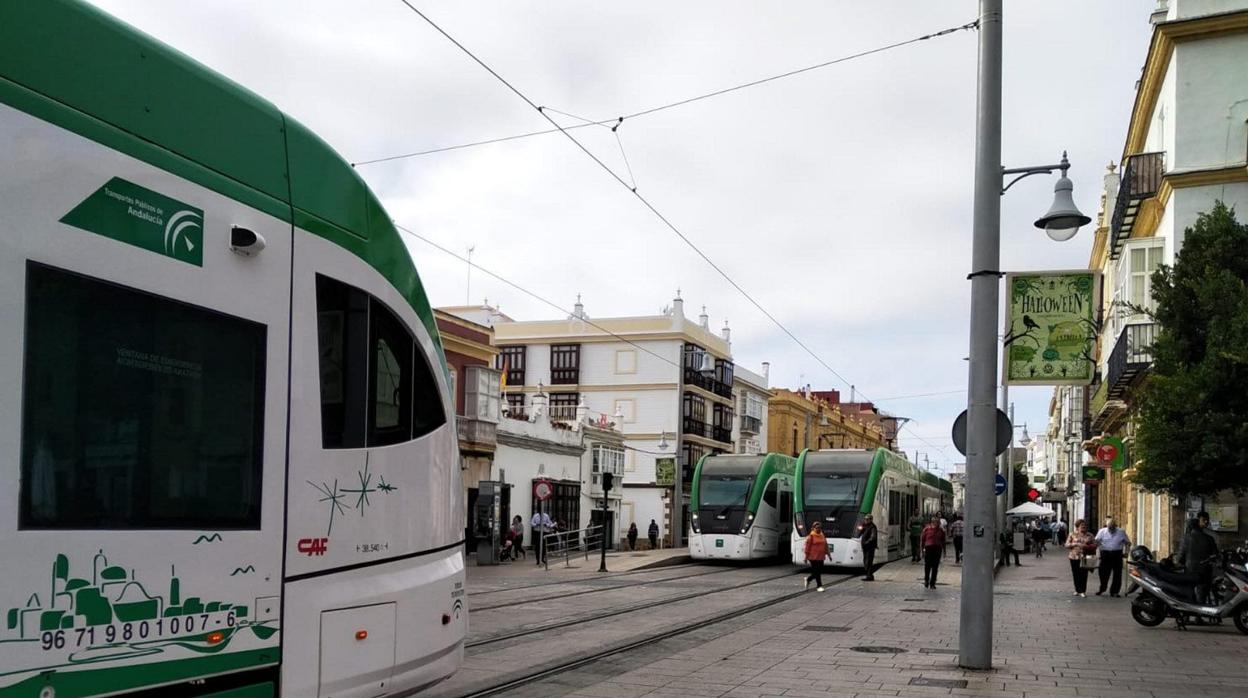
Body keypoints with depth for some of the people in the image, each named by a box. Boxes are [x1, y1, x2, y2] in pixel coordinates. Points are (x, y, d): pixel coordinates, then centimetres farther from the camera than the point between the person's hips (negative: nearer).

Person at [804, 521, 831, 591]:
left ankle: (808, 579, 29)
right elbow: (807, 547, -8)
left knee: (820, 571, 7)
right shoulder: (811, 536, -7)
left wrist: (828, 554, 14)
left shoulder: (822, 536, 12)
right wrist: (806, 557, -9)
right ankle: (819, 586, 5)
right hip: (813, 557, -6)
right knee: (816, 572, -5)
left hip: (821, 557, 7)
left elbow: (826, 546, 17)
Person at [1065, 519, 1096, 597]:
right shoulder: (1073, 535, 8)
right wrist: (1075, 544, -12)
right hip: (1074, 557, 0)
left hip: (1085, 557, 0)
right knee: (1076, 574, 2)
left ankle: (1083, 591, 1)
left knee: (1084, 574, -5)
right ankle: (1077, 590, 13)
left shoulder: (1089, 536, 8)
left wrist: (1086, 546, -13)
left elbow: (1094, 545, 4)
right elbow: (1067, 544, 4)